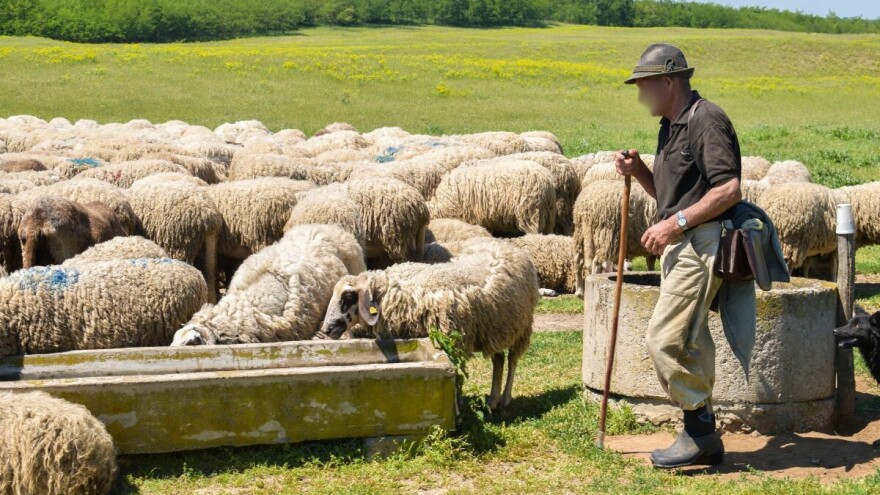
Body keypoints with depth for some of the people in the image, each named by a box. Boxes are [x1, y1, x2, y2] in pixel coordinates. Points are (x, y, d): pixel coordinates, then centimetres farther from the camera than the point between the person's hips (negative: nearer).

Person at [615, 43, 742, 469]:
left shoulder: (707, 120, -12)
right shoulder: (671, 127, 19)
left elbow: (729, 190, -20)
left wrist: (676, 223, -20)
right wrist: (638, 171, 8)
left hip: (700, 244, -10)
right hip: (680, 246, 10)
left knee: (665, 338, -13)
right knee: (689, 343, 11)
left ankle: (700, 430, -3)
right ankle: (704, 438, 18)